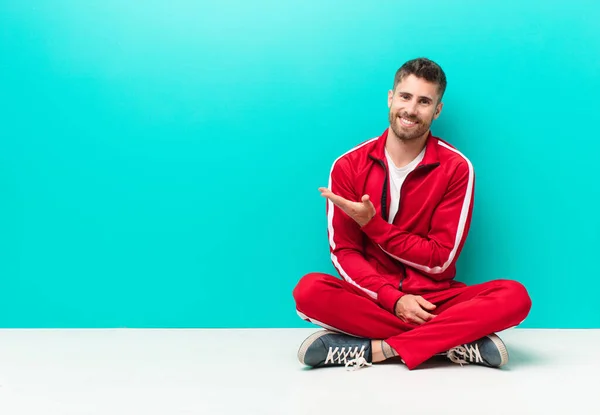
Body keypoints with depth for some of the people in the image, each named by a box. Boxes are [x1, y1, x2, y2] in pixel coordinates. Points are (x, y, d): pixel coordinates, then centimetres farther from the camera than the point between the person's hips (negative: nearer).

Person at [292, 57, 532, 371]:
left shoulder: (456, 168, -4)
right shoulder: (349, 166, -1)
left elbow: (441, 259, -5)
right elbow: (344, 253, -4)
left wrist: (372, 224, -13)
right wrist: (393, 298, -20)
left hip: (433, 297, 0)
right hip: (371, 298, 0)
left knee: (515, 297, -26)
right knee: (309, 290, -31)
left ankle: (378, 349, -27)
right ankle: (460, 341, -26)